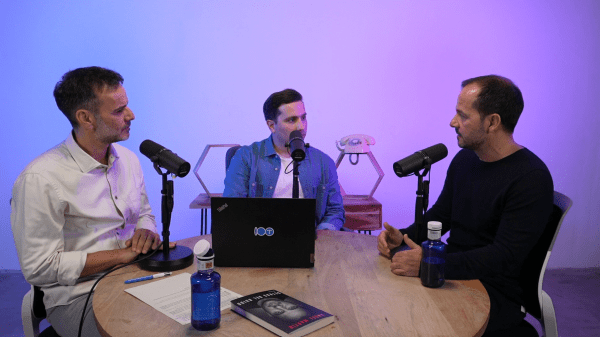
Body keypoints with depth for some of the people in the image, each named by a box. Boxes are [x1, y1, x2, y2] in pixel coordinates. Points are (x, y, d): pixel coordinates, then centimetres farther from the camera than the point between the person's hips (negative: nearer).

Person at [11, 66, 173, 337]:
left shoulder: (128, 159, 6)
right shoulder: (40, 179, -16)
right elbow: (40, 268, -15)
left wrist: (146, 232, -6)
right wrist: (122, 254, -16)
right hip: (78, 294, -6)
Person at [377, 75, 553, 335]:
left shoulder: (531, 179, -16)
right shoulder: (463, 160, 8)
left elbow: (505, 257, -23)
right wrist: (403, 236, -3)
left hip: (496, 295, -6)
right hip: (453, 274, 7)